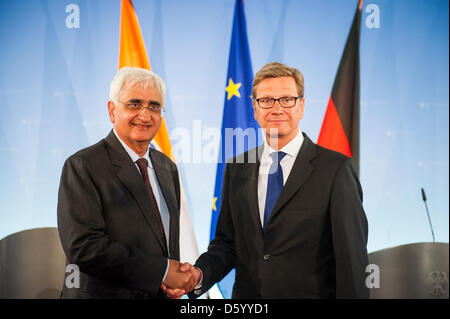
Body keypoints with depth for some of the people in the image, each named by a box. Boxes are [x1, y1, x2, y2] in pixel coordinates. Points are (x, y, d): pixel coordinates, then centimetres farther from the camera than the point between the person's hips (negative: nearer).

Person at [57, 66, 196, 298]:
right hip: (102, 293, -6)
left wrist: (177, 279, -8)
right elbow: (83, 248, -23)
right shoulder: (82, 166, -14)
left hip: (161, 293, 6)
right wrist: (162, 271, -21)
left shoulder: (168, 168, 7)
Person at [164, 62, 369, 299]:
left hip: (312, 294, -4)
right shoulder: (236, 169, 4)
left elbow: (353, 259, -12)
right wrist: (200, 274, -10)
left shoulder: (335, 169, -11)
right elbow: (228, 242, 7)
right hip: (246, 294, 4)